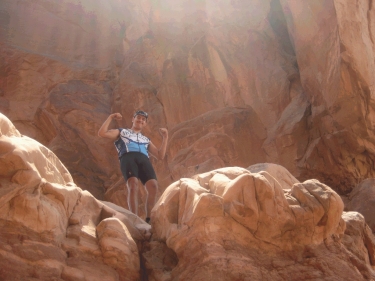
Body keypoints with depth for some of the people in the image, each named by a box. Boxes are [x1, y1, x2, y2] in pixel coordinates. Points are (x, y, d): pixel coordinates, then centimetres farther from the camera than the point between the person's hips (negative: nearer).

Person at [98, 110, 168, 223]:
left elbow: (160, 155, 30)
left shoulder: (146, 140, 39)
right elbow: (102, 133, 17)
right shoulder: (122, 132, 32)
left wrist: (165, 137, 25)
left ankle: (149, 220, -23)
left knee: (153, 186, -24)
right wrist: (110, 117, 18)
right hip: (128, 157, -3)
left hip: (144, 159, 3)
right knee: (133, 185, -31)